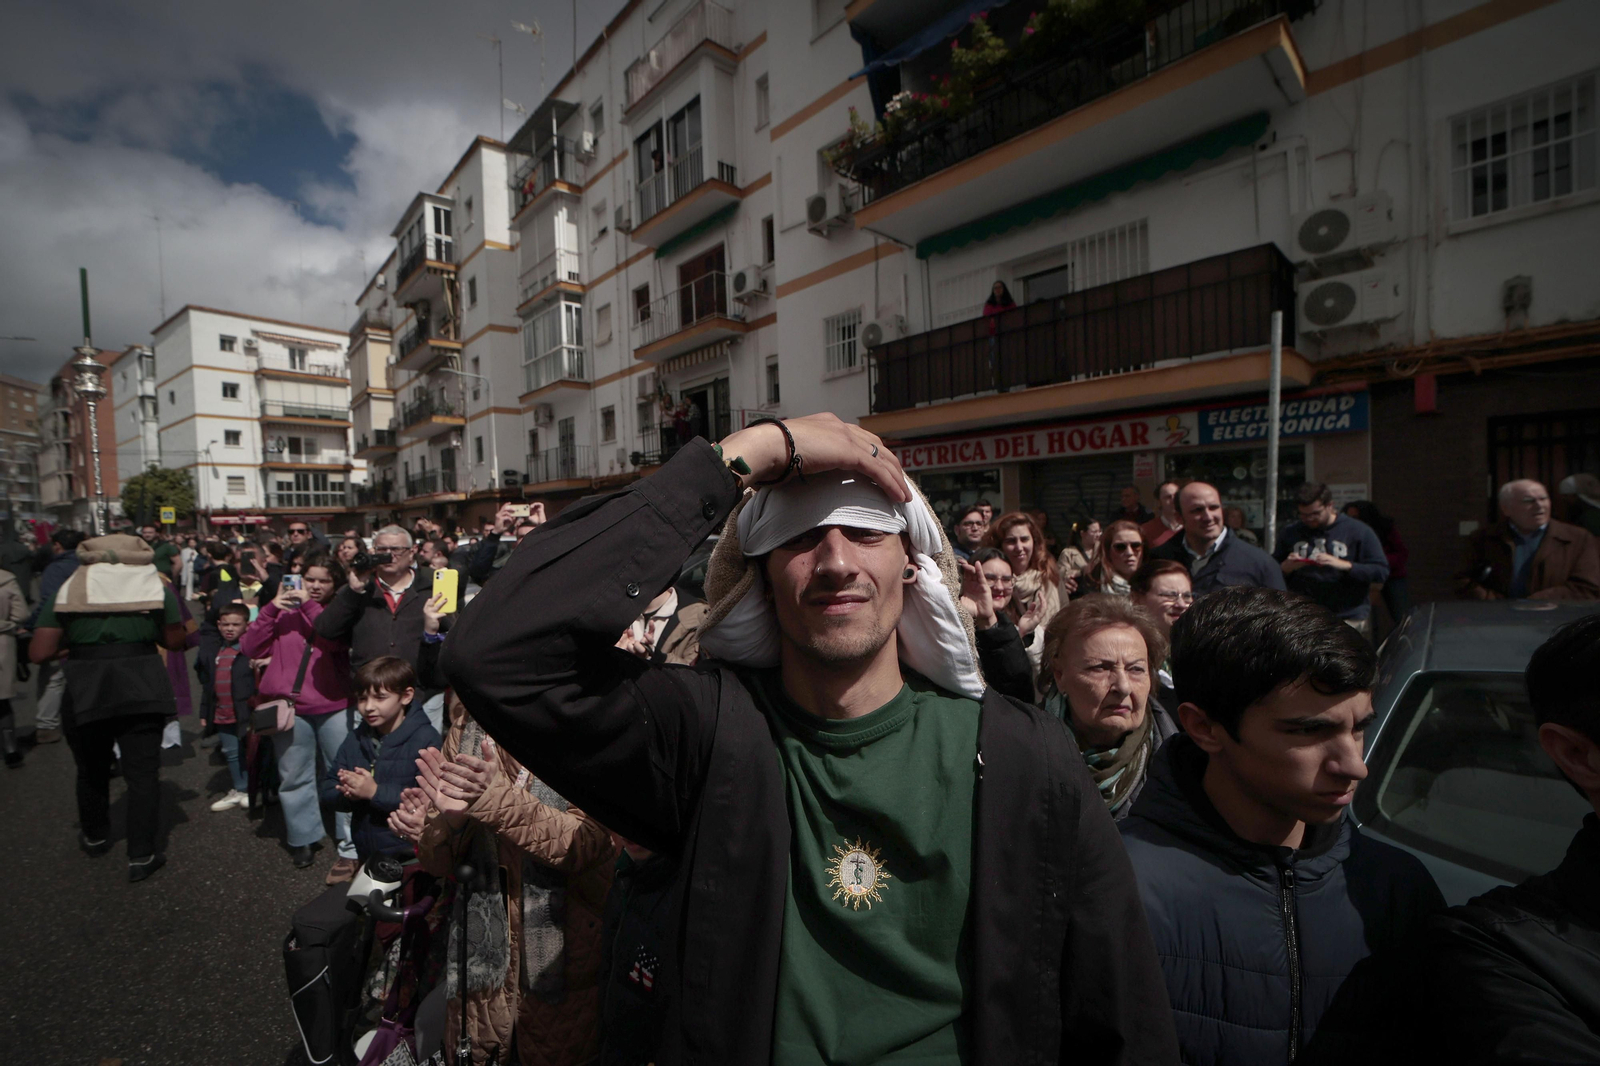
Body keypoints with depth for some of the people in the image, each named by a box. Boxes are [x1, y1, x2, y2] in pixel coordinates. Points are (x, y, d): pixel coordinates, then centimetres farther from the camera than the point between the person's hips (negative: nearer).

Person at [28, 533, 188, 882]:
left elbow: (39, 653, -2)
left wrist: (74, 639, 17)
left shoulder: (68, 589, 3)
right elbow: (175, 641, 4)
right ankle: (141, 856, 5)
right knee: (143, 772, 4)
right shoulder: (156, 587, 1)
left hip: (84, 691, 2)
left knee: (92, 770, 21)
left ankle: (95, 837, 42)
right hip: (142, 687, -1)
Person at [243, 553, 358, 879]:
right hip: (289, 706, 2)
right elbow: (250, 649, 2)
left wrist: (310, 605, -14)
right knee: (294, 778, 10)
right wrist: (270, 609, -7)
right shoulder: (284, 611, 10)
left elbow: (335, 641, -15)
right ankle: (301, 840, 27)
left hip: (334, 706, -2)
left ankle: (350, 848, 8)